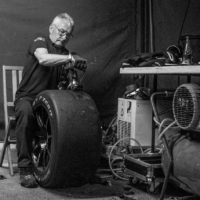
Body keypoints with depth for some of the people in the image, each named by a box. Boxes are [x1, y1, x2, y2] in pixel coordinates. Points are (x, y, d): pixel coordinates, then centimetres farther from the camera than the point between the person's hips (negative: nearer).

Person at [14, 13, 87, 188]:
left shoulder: (65, 53, 17)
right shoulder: (40, 39, 0)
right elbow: (43, 58, -23)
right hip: (27, 96, -4)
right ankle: (25, 168, -30)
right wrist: (70, 58, -32)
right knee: (25, 114, -38)